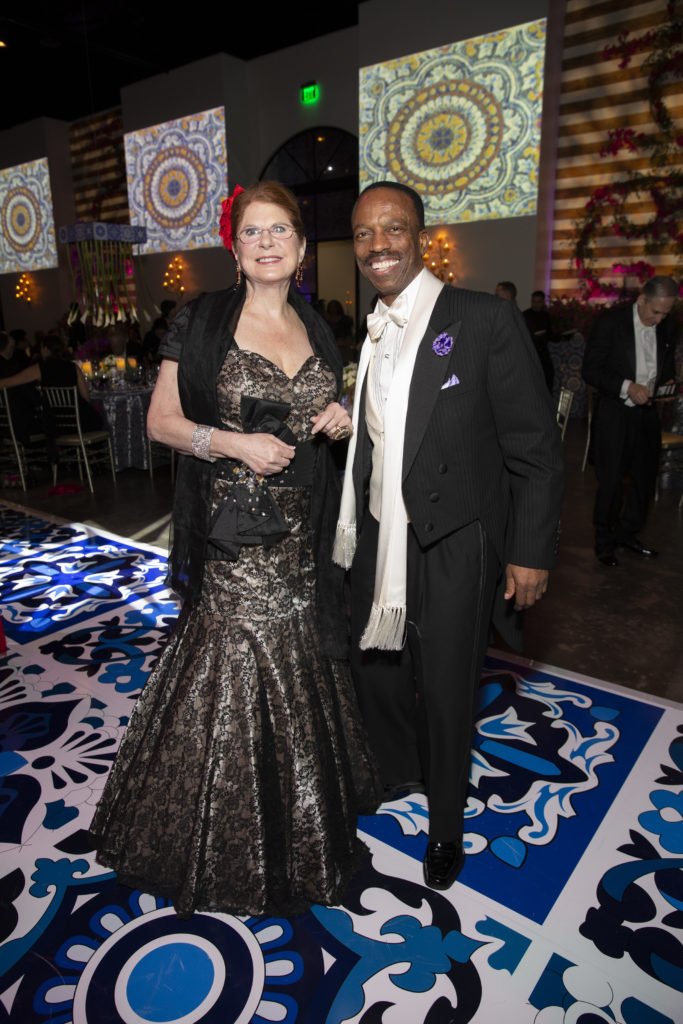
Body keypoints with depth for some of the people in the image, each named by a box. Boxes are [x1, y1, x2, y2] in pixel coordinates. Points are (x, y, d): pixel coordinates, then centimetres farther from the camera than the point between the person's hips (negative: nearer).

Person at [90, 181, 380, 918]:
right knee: (228, 667, 4)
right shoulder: (202, 321, -3)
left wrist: (339, 421, -2)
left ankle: (301, 813, 41)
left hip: (301, 532, 5)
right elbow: (161, 420, -4)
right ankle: (227, 837, 30)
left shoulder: (317, 330, 11)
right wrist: (233, 443, -18)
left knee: (298, 667, 15)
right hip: (230, 531, -4)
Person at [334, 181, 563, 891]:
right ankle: (399, 773, 52)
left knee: (446, 692, 10)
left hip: (453, 546, -5)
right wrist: (351, 528, 14)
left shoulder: (487, 321, -11)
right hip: (379, 540, 6)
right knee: (375, 672, 19)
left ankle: (446, 826, 38)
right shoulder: (365, 336, 7)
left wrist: (531, 553, -12)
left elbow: (537, 451, -11)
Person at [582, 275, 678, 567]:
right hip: (614, 414, -6)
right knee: (611, 480, 0)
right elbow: (591, 370, -13)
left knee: (646, 477, 12)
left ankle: (627, 534, 30)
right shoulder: (611, 321, -10)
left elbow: (667, 367, 19)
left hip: (646, 412, 6)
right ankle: (604, 542, 16)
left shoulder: (667, 327, 6)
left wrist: (667, 384, -2)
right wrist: (627, 387, -23)